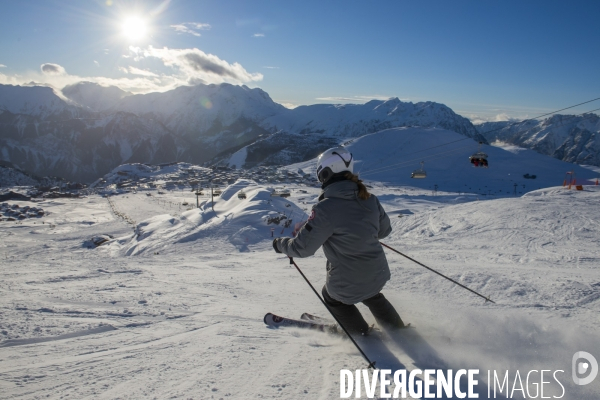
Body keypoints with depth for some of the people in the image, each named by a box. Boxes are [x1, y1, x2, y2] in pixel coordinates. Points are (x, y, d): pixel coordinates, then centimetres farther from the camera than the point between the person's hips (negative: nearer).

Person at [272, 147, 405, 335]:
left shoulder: (326, 208, -24)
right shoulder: (369, 199, -6)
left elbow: (303, 247, -17)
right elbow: (384, 229, 10)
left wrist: (280, 244, 2)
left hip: (347, 284, -5)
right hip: (378, 274, 5)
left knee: (331, 296, 30)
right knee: (371, 295, 38)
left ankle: (362, 333, 40)